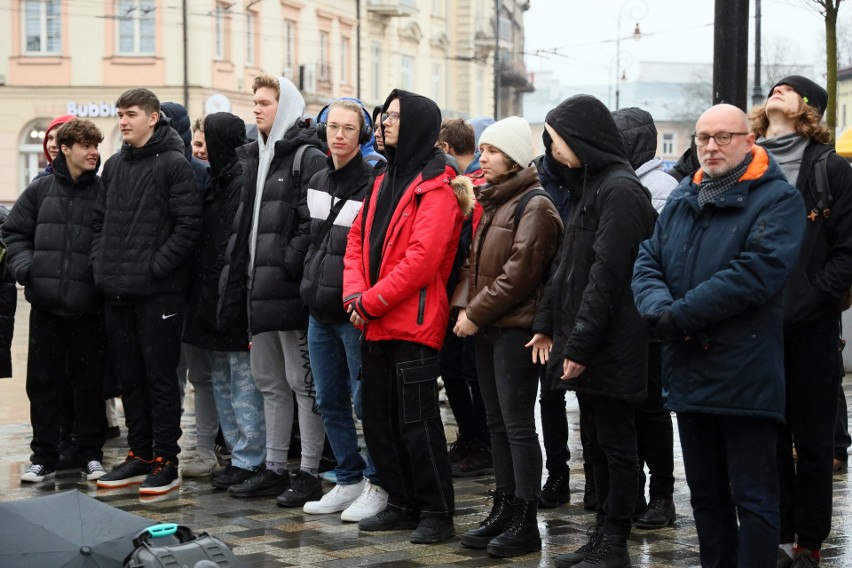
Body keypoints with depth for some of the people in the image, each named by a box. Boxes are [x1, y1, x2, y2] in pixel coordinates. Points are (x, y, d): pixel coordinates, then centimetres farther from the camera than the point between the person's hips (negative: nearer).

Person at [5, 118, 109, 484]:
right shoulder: (41, 190, 6)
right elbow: (14, 231, 11)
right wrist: (25, 266, -3)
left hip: (88, 305, -2)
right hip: (45, 303, 2)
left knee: (90, 382, 6)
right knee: (43, 381, 7)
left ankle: (92, 454, 17)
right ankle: (44, 457, 16)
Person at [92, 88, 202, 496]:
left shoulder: (173, 164, -7)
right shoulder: (114, 166, 15)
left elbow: (189, 225, -13)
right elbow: (100, 219, 21)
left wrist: (156, 265, -16)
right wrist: (99, 261, 7)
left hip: (158, 291, -7)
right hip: (116, 291, 7)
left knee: (161, 377, -1)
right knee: (130, 377, 12)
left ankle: (165, 460, 6)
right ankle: (139, 455, 21)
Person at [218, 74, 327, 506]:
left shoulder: (308, 158, -9)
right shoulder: (252, 158, 18)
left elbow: (312, 224, -18)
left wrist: (285, 266, -22)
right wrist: (239, 274, 13)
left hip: (289, 290, -9)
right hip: (259, 290, 9)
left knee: (303, 382, -3)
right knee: (269, 383, 14)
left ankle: (309, 474, 3)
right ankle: (274, 468, 22)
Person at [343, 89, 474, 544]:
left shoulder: (436, 188, -11)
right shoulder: (385, 181, 16)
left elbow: (422, 259, -19)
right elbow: (357, 240, 14)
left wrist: (371, 301, -16)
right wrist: (355, 293, -3)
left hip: (413, 323, -9)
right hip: (375, 326, 9)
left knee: (416, 423, -4)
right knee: (378, 420, 13)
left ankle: (436, 512, 6)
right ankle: (402, 505, 24)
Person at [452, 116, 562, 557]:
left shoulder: (535, 206, -11)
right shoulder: (492, 202, 17)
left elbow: (520, 273, -18)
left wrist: (477, 313, -15)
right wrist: (464, 306, 3)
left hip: (516, 328, -9)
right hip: (486, 327, 9)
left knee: (518, 424, -6)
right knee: (497, 422, 12)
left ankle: (525, 522, 0)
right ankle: (504, 510, 20)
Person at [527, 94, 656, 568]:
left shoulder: (620, 190, -15)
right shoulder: (591, 185, 16)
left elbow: (608, 275, -20)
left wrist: (580, 342, -21)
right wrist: (548, 324, 16)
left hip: (612, 346, -9)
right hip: (586, 343, 9)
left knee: (616, 444, -1)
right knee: (597, 443, 13)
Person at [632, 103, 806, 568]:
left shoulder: (777, 199, -7)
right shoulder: (681, 200, 15)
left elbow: (756, 273, -20)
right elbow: (647, 263, 9)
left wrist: (681, 316, -19)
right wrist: (659, 310, -13)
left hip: (745, 377, -7)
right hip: (689, 373, 7)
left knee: (753, 499, -1)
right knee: (705, 494, 17)